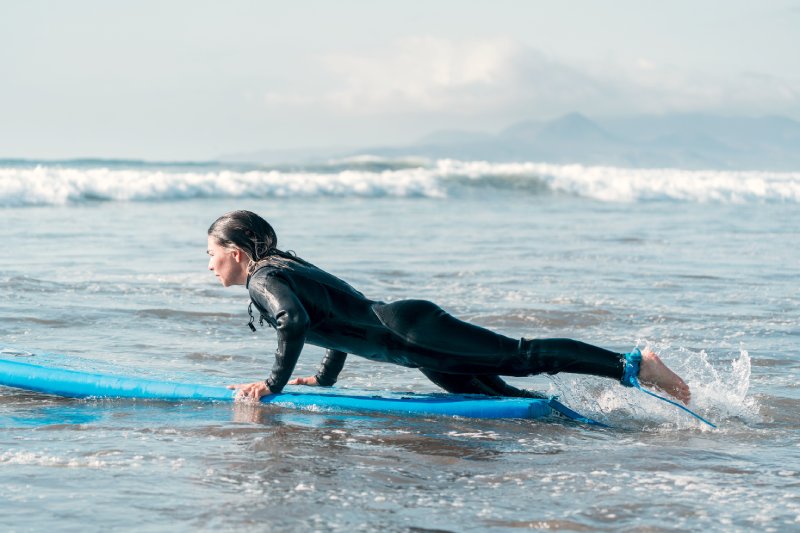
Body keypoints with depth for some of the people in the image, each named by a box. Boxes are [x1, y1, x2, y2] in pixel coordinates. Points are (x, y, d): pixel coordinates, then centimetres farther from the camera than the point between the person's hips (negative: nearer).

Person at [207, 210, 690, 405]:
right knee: (496, 395, 9)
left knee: (520, 356, -12)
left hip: (409, 331, -9)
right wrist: (325, 378, 33)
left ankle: (633, 365, -15)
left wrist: (275, 384, -16)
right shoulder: (288, 267, 23)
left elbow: (295, 323, -26)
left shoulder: (262, 281, -6)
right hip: (405, 327, 9)